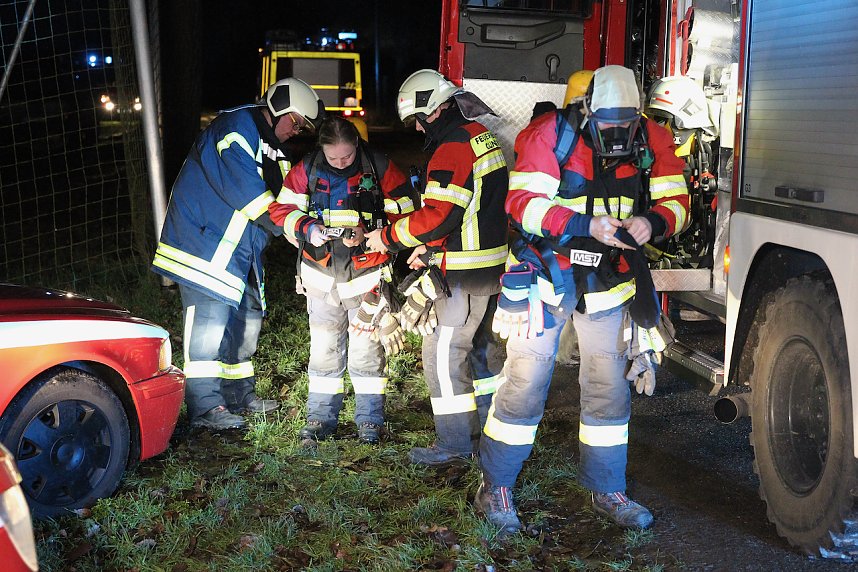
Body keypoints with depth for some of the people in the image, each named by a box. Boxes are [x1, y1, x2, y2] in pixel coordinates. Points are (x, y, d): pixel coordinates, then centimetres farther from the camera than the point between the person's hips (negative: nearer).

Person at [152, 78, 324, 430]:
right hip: (204, 240, -10)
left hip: (240, 249, 10)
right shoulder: (236, 128, -13)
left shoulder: (271, 150, 19)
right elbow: (243, 187, -25)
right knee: (210, 316, -14)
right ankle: (206, 407, -11)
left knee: (246, 318, 14)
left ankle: (239, 395, 26)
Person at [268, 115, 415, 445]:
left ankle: (369, 421, 16)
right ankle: (321, 418, 21)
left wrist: (368, 233, -21)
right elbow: (281, 208, 2)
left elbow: (403, 214, -7)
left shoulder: (380, 169, -9)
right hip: (321, 274, 2)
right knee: (324, 349, 9)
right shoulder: (307, 170, -3)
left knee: (366, 350, 4)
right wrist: (307, 229, -17)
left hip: (366, 275, -2)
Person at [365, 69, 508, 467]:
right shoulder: (480, 135, 14)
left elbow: (436, 214, -24)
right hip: (491, 266, 10)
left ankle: (454, 445, 5)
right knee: (481, 347, 20)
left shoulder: (452, 147, -18)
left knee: (443, 354, -2)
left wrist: (389, 237, -11)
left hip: (464, 274, -10)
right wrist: (431, 246, 13)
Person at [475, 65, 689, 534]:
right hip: (547, 272, -4)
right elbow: (523, 203, -23)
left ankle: (607, 490, 27)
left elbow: (675, 201, -1)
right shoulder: (549, 135, -17)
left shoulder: (652, 142, -5)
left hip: (608, 282, 4)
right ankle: (495, 487, 14)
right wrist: (586, 225, -34)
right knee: (525, 381, -1)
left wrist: (651, 222, -25)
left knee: (609, 388, 11)